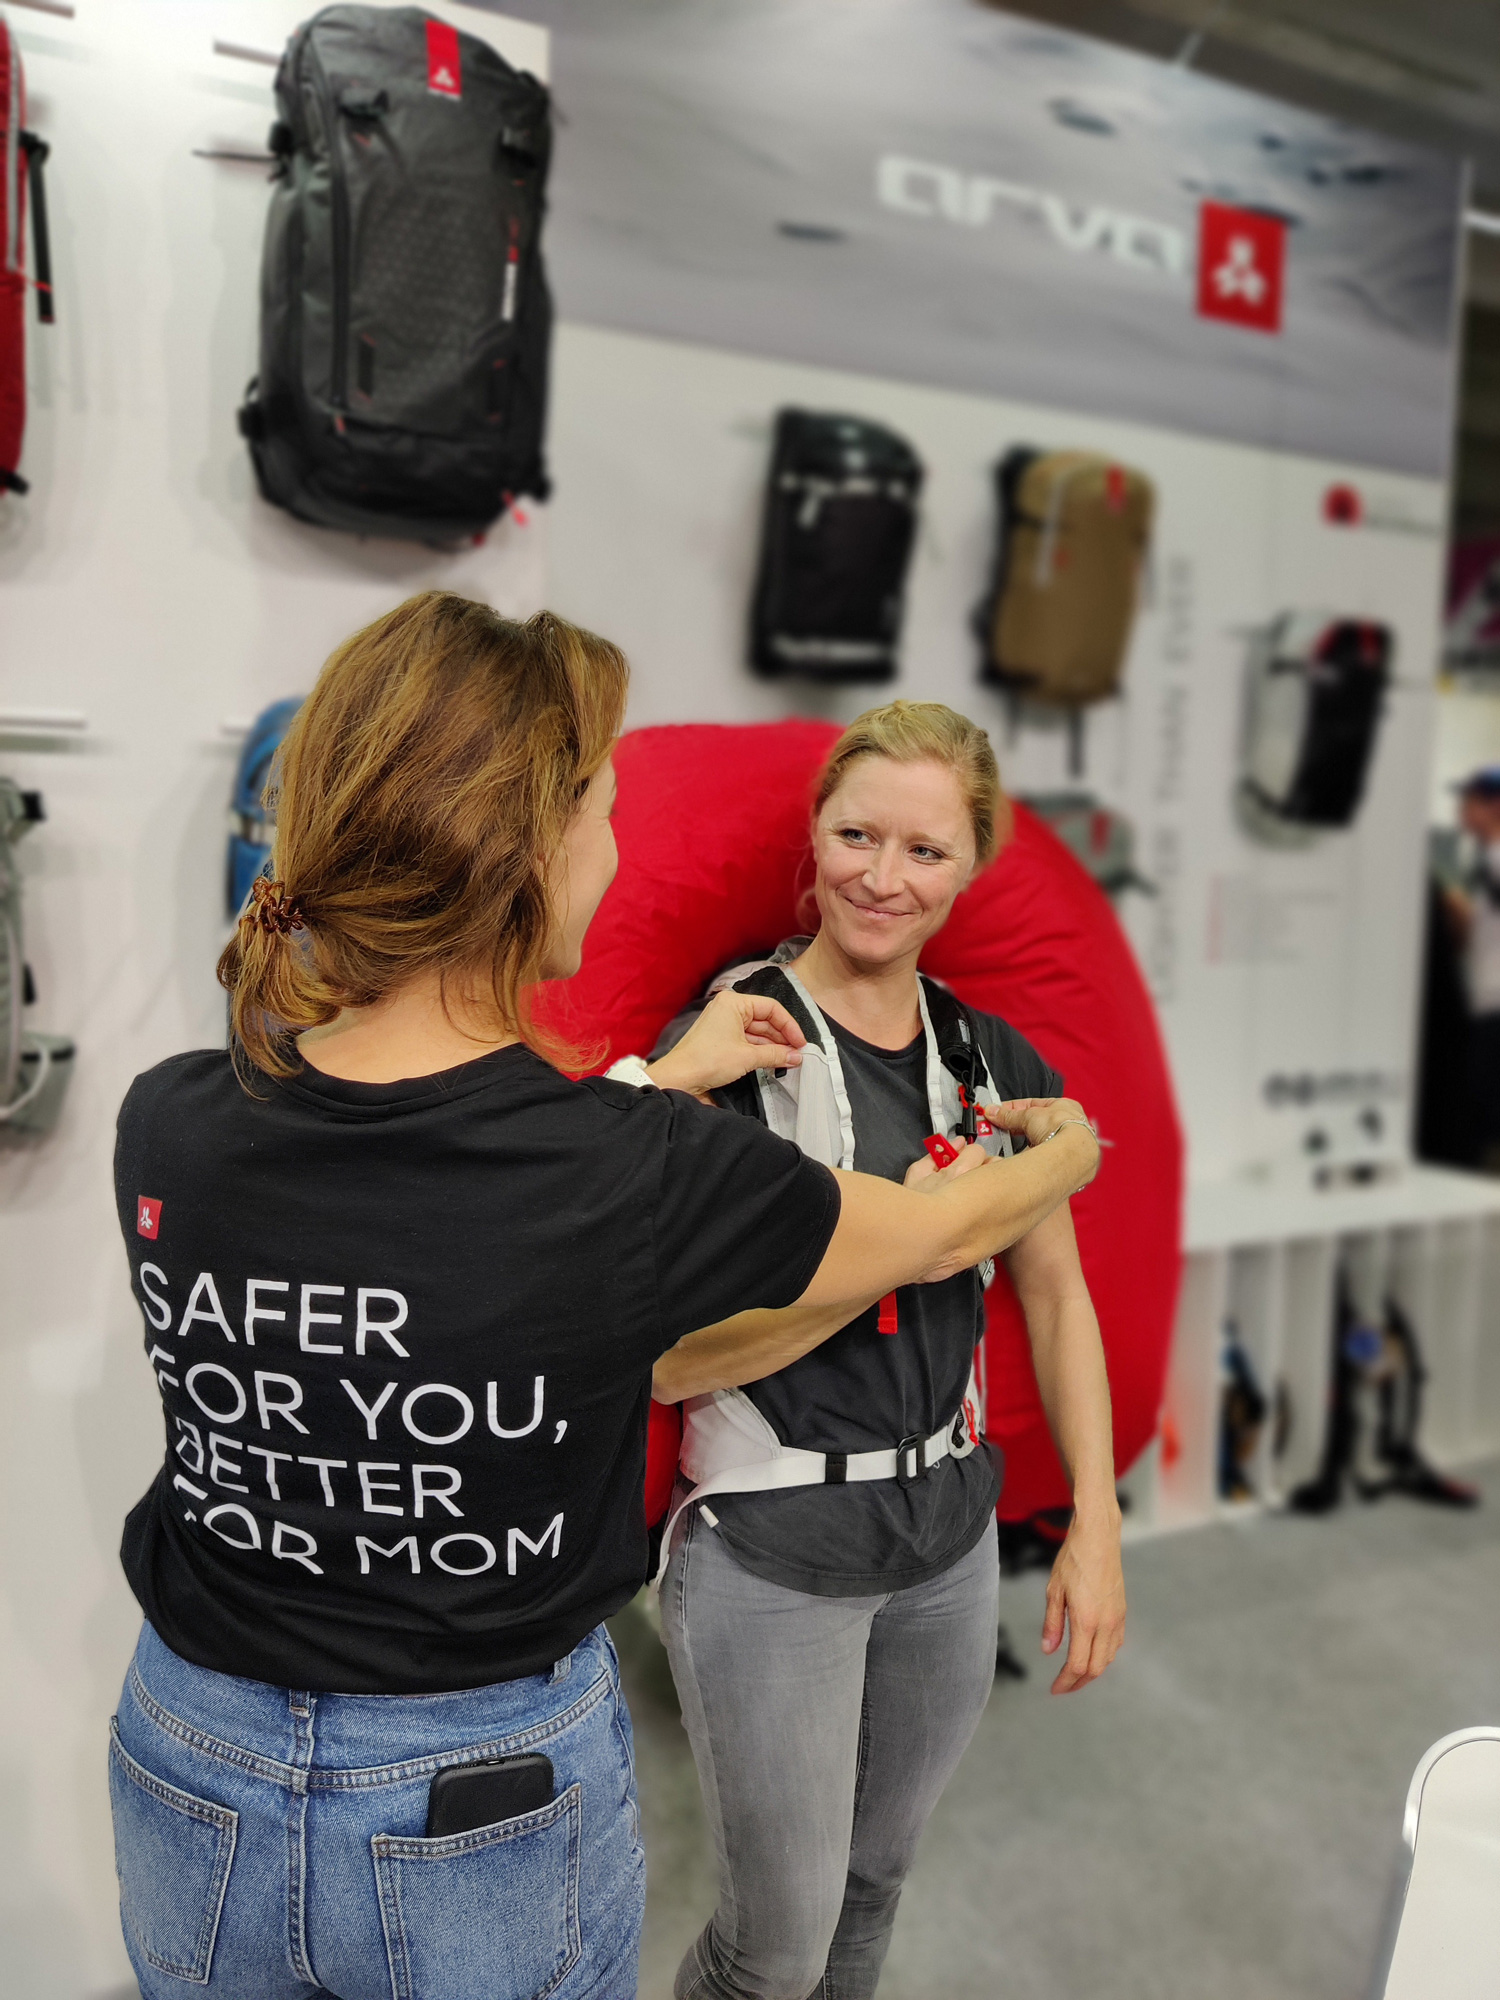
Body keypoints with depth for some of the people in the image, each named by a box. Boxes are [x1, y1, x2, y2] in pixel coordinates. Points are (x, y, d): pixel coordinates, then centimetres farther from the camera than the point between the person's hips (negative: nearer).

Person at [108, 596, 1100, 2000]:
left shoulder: (166, 1127, -17)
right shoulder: (645, 1178, -29)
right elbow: (944, 1231, -9)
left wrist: (664, 1083, 10)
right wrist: (1069, 1150, 12)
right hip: (495, 1811, -3)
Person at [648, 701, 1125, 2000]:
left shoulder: (993, 1058, 0)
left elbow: (1056, 1291, 7)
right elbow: (662, 1364, -18)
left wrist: (1096, 1525, 2)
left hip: (951, 1531, 5)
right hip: (771, 1549, -5)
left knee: (877, 1879, 25)